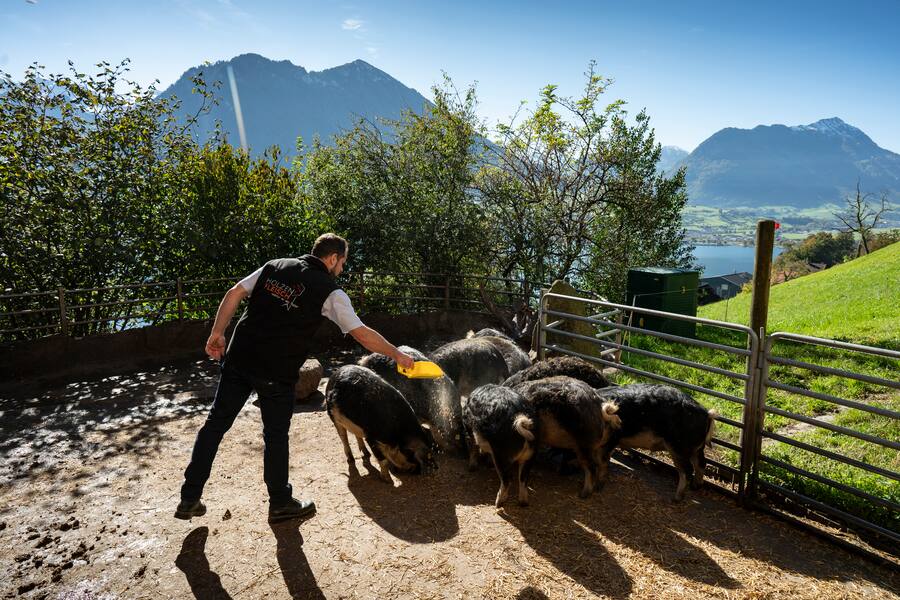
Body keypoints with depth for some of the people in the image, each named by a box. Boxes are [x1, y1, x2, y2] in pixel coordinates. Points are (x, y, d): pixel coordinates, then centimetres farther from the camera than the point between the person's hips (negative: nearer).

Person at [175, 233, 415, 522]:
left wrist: (218, 332, 10)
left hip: (239, 357, 5)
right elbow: (363, 335, -7)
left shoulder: (274, 266, 8)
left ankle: (189, 499, 24)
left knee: (216, 422, 15)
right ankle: (280, 503, 25)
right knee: (276, 435, 11)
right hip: (276, 373, -4)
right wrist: (397, 355, 4)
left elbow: (234, 293, 6)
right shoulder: (330, 292, -6)